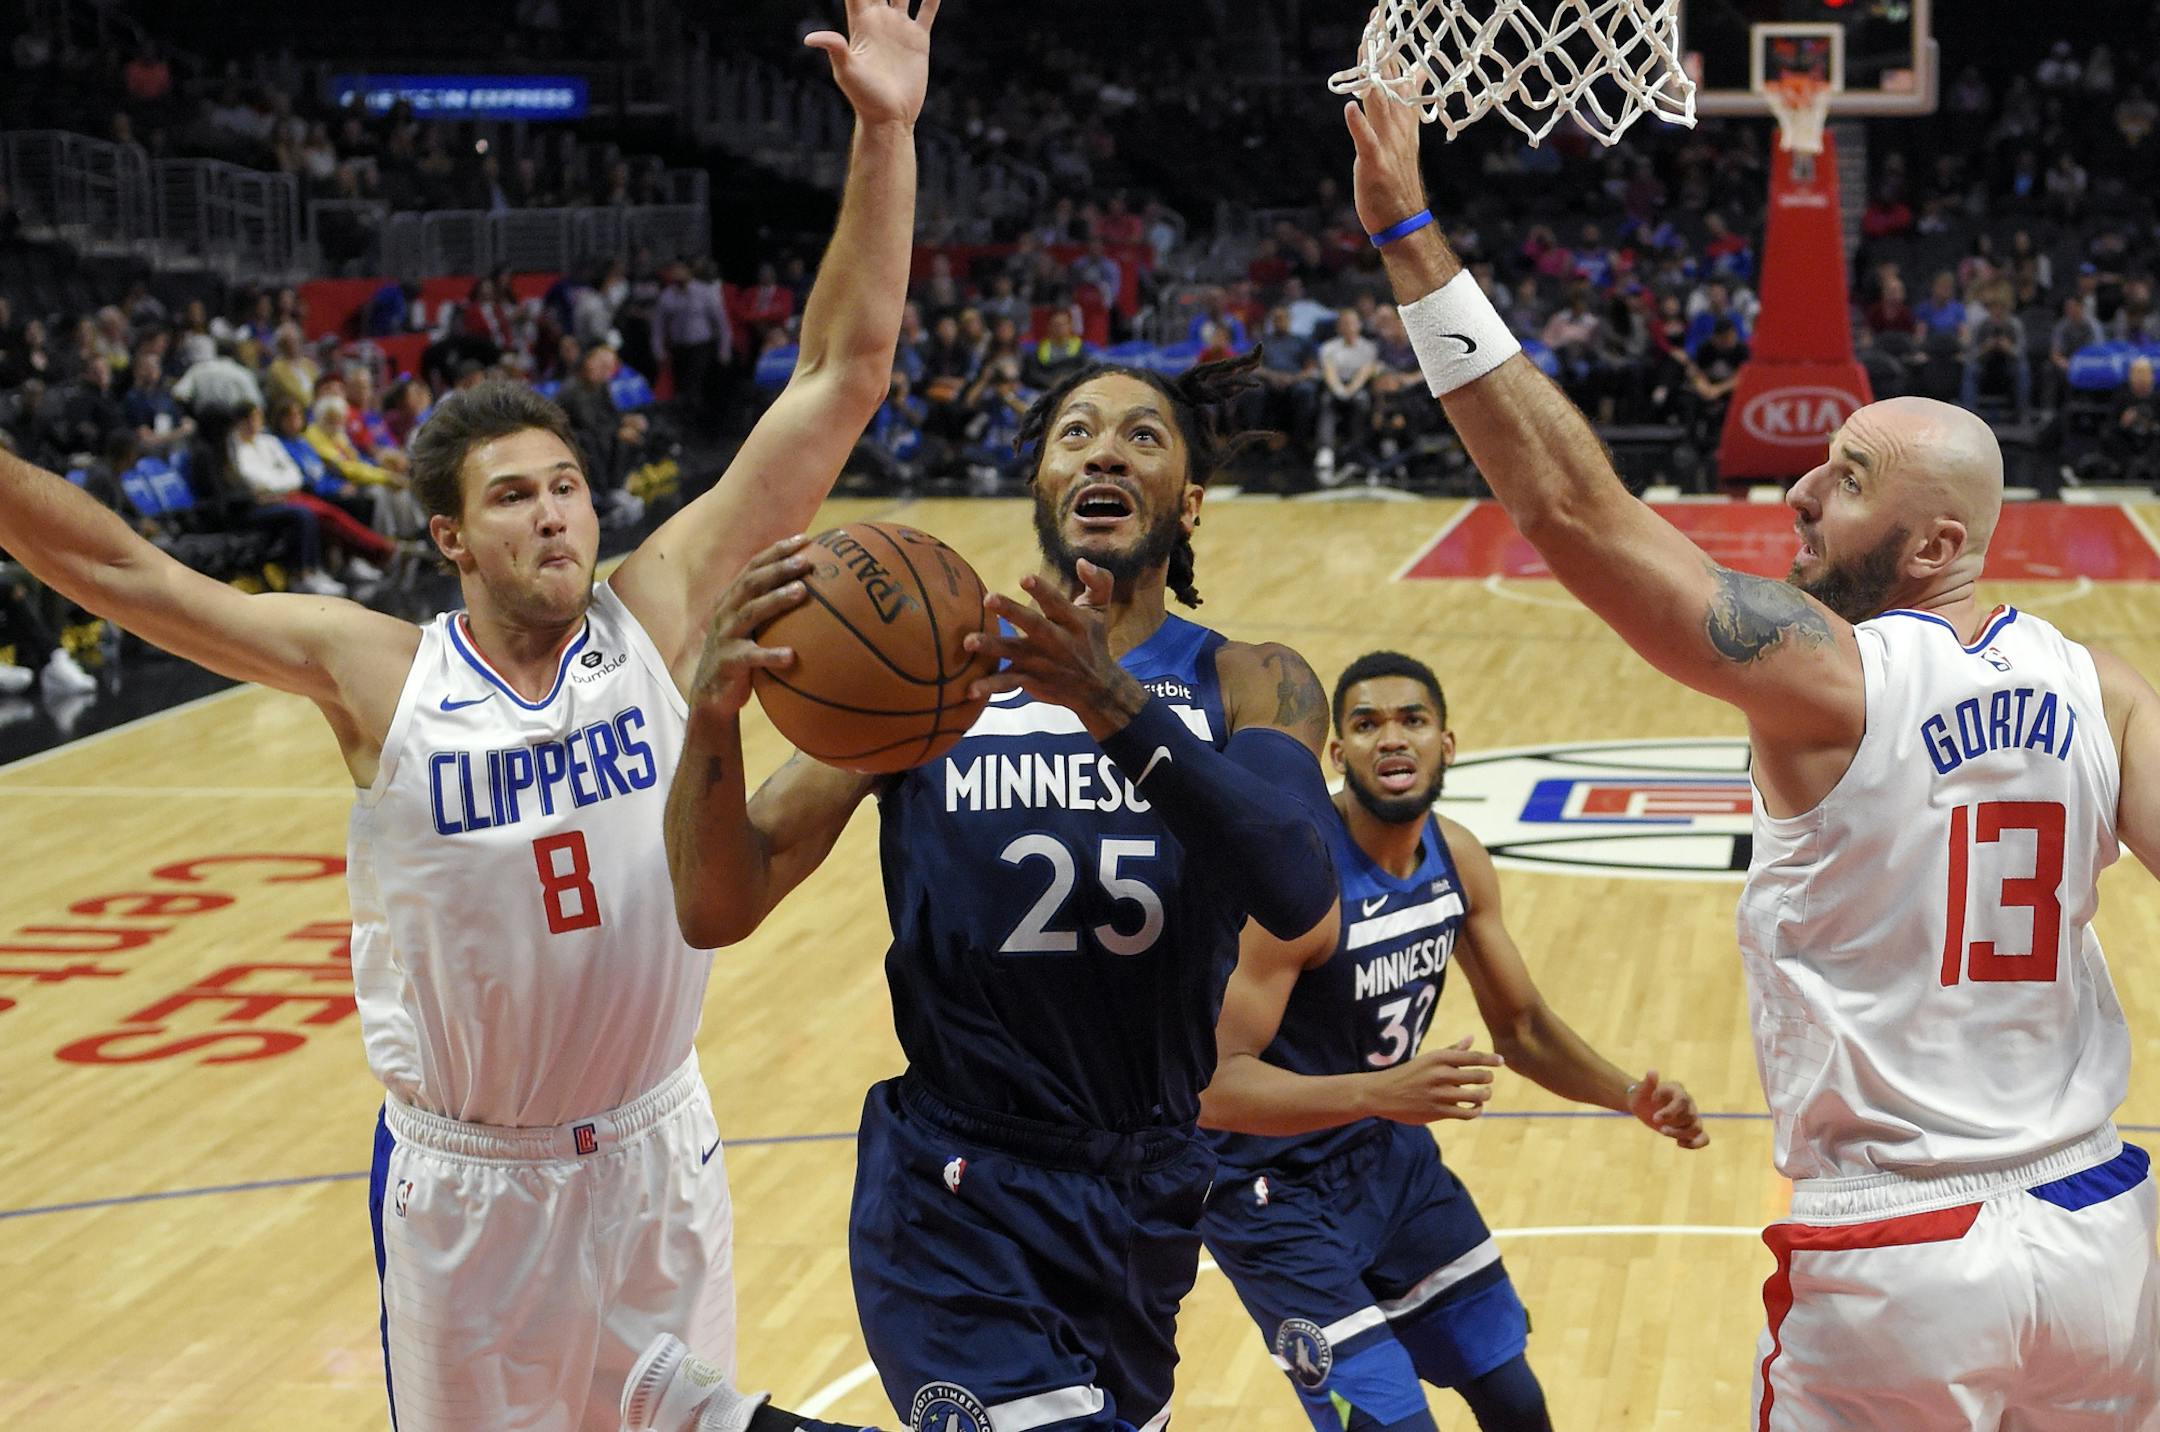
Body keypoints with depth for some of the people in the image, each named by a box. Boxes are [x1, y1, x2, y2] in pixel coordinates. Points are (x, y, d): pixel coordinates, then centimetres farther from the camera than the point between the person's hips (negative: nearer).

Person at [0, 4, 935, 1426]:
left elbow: (841, 382, -12)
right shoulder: (378, 675, -11)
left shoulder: (659, 613, -9)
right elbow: (116, 566, -10)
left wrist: (885, 137, -18)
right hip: (461, 1184, -1)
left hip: (655, 1150, 1)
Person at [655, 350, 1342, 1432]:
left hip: (1154, 1199, 4)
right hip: (960, 1209, -3)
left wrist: (1120, 710, -39)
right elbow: (718, 913, -11)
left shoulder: (1251, 687, -3)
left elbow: (1299, 896, -24)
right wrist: (713, 719, -30)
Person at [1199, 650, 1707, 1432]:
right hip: (1275, 1193, -7)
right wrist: (1378, 1091, -46)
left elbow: (1524, 1027, 8)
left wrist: (1632, 1096, -9)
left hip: (1390, 1156, 8)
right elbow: (1212, 1085, -33)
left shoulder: (1457, 858, -5)